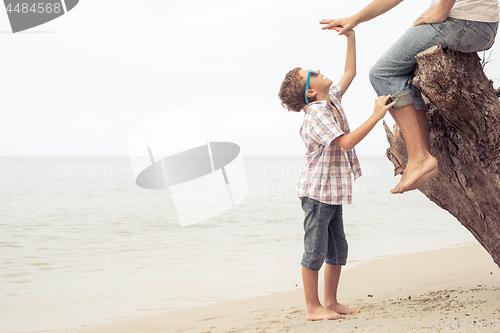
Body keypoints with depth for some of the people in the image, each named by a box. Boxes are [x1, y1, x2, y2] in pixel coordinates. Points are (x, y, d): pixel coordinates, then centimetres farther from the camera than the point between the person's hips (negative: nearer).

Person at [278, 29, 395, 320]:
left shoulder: (332, 99, 8)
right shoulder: (317, 115, -20)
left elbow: (350, 72, 19)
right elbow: (347, 141, -29)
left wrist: (350, 36, 14)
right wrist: (376, 115, -29)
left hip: (333, 192, 9)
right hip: (318, 191, -9)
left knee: (338, 250, 13)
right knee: (315, 250, -1)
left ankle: (331, 302, 23)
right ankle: (313, 307, 8)